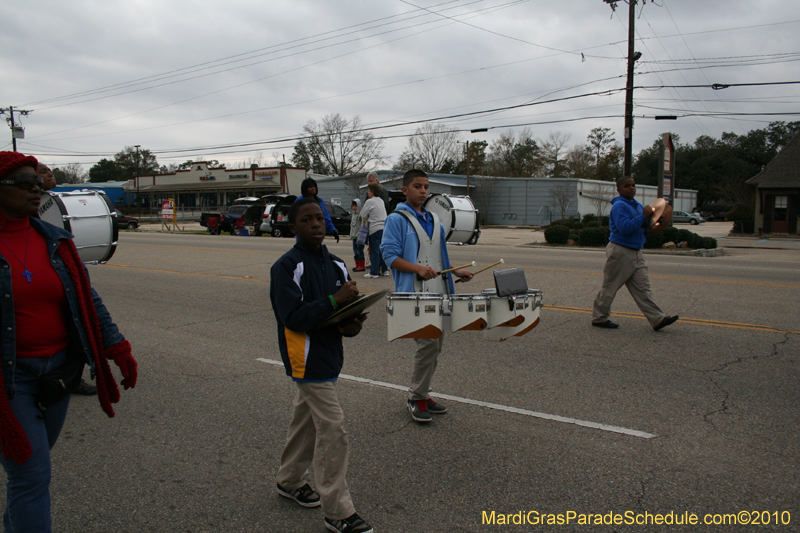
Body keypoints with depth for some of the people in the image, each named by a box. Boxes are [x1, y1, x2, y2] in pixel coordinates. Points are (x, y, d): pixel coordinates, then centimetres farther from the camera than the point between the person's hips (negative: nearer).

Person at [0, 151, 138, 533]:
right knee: (31, 474, -3)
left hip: (59, 369, 5)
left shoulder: (54, 240, 4)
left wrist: (117, 348, 2)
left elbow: (87, 299, 8)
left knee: (32, 461, 21)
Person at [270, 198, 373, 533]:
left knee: (307, 420, 22)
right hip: (307, 360, -8)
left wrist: (352, 326, -11)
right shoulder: (286, 267, -14)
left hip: (329, 355, 8)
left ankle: (290, 481, 42)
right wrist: (335, 300, -24)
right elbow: (293, 318, -21)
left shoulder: (335, 265, 8)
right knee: (332, 430, -8)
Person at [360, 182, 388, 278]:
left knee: (374, 251, -3)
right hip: (384, 227, 7)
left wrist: (368, 218, 14)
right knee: (382, 250, 13)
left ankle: (374, 272, -1)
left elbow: (363, 215, -4)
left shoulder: (370, 202, -10)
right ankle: (385, 270, 16)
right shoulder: (381, 201, 13)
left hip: (375, 228, -7)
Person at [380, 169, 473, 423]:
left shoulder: (434, 220, 19)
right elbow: (390, 255, -11)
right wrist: (418, 269, -24)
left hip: (439, 293, 8)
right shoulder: (396, 220, -3)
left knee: (435, 345, 10)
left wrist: (456, 272, 12)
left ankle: (421, 394, 25)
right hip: (414, 293, -7)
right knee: (428, 343, -15)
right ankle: (417, 398, 2)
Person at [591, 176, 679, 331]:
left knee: (642, 288, 6)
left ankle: (657, 319, 5)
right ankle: (599, 318, 13)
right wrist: (644, 215, -24)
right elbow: (624, 227, -27)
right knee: (610, 287, 1)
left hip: (635, 252, 9)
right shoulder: (619, 206, -13)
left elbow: (640, 226, 26)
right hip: (620, 251, -9)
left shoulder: (636, 205, 17)